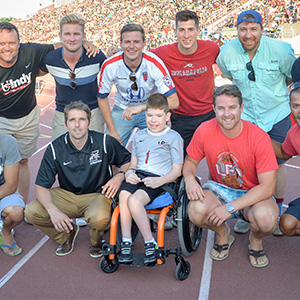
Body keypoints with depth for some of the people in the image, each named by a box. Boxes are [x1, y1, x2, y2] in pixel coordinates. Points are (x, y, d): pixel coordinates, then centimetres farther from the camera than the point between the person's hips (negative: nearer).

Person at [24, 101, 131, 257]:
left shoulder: (105, 142, -12)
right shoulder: (55, 148, -11)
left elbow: (128, 160, 5)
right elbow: (41, 186, -10)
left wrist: (120, 176, -18)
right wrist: (53, 210, -29)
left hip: (97, 194, -2)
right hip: (66, 195, 3)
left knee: (99, 218, -36)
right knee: (31, 212, -19)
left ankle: (96, 242, 5)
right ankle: (67, 234, 11)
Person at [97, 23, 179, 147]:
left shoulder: (155, 64, -24)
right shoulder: (109, 65, -20)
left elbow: (173, 102, -28)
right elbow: (102, 97, -3)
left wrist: (142, 107, -39)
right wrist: (112, 130, -7)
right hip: (122, 109, 1)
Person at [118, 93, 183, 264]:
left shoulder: (174, 137, 7)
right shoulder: (139, 136, 23)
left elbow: (177, 171, 2)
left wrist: (160, 180, -16)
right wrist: (129, 173, -1)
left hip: (159, 180, -5)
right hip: (137, 176, 5)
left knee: (135, 200, -31)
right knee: (124, 195, -28)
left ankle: (151, 244, -21)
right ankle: (126, 243, -22)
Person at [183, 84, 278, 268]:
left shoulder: (259, 137, -22)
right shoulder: (205, 131, -12)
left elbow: (268, 187, -23)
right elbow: (191, 161, 5)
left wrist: (230, 207, -30)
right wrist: (189, 179, -20)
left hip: (253, 194, -2)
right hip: (220, 189, 2)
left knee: (266, 218, -36)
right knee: (196, 211, -31)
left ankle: (256, 239, 6)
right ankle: (222, 234, 8)